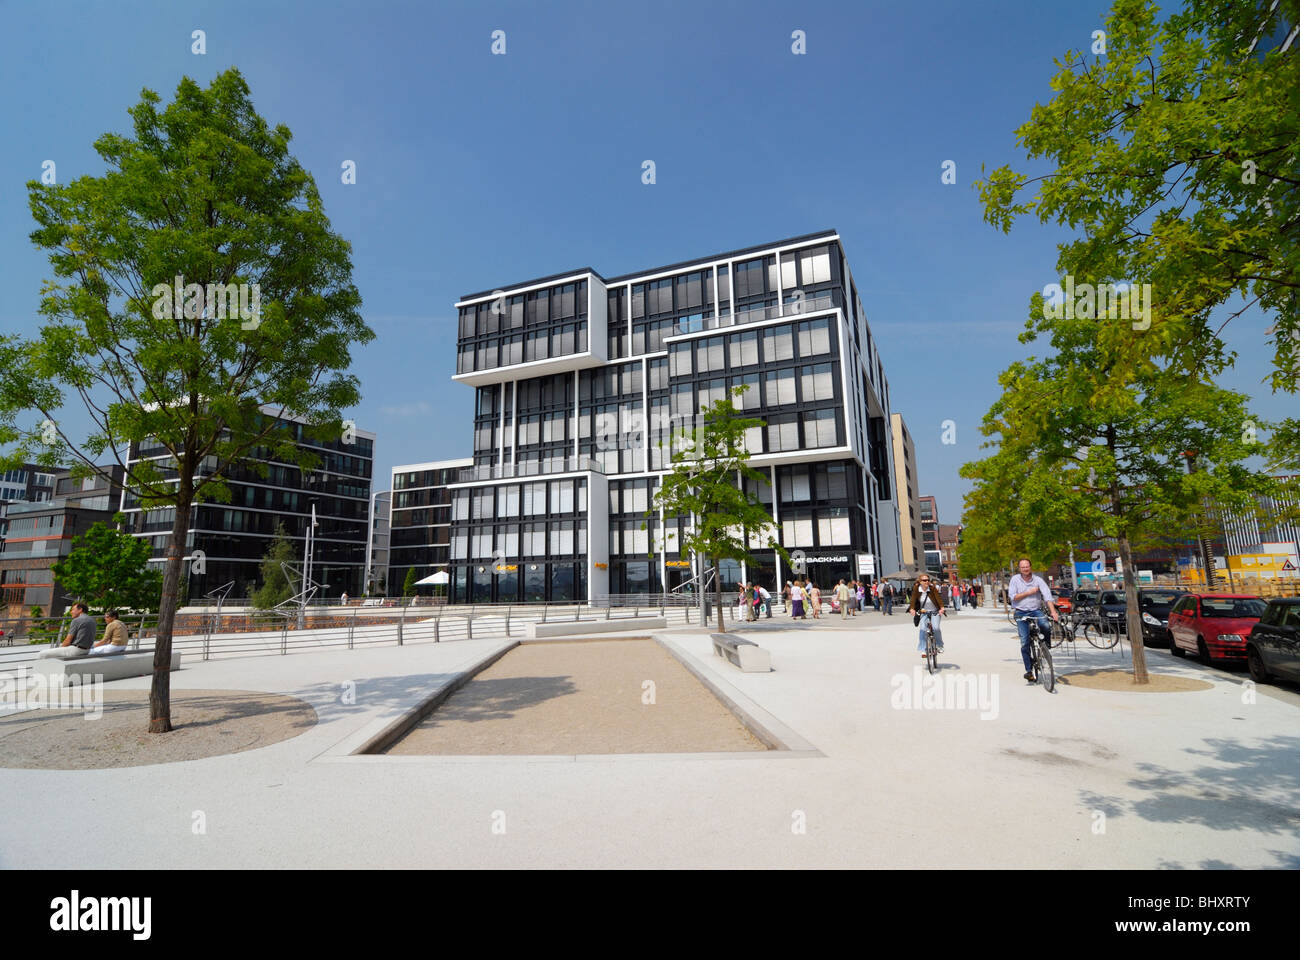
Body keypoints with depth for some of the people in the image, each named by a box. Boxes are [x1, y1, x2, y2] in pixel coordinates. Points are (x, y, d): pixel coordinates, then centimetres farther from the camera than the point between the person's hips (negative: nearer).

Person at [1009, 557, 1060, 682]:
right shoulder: (1015, 579, 0)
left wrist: (1053, 612, -24)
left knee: (1046, 627, -30)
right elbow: (1013, 597, -6)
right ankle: (1029, 670, 2)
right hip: (1021, 612, 0)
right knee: (1024, 642, -6)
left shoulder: (1038, 579, -2)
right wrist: (1029, 592, -12)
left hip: (1036, 610, 0)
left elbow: (1047, 596, -12)